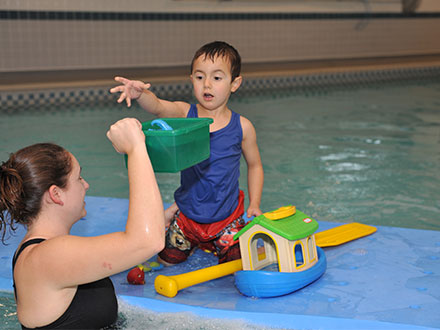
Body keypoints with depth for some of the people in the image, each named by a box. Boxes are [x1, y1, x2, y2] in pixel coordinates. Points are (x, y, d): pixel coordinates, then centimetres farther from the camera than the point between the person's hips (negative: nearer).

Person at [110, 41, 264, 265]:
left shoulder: (242, 127, -9)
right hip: (188, 215, 1)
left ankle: (214, 242, 30)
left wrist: (254, 205, -2)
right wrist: (140, 93, -53)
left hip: (227, 216, -1)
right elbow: (157, 107, -31)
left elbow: (254, 165, 4)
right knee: (167, 260, 9)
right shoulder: (184, 114, -11)